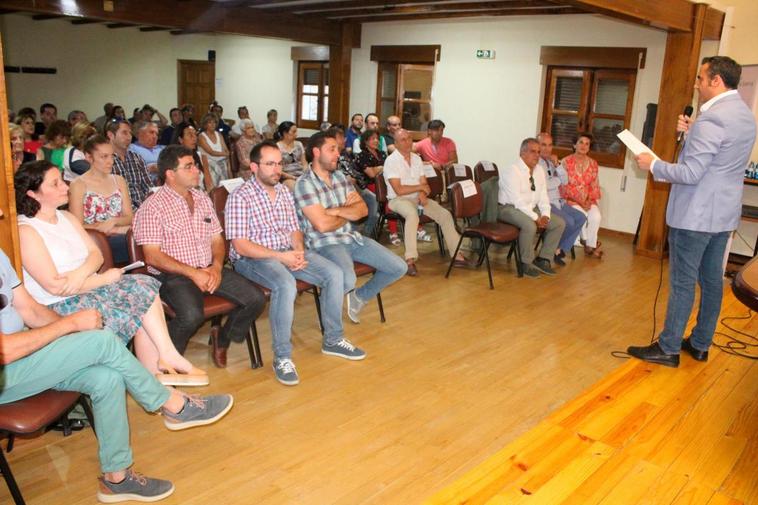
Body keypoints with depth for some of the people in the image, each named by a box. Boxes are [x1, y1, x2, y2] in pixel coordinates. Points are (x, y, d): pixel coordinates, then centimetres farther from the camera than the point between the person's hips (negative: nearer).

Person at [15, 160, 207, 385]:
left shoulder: (67, 217, 14)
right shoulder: (25, 230, -11)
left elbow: (96, 254, 7)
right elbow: (55, 286, -18)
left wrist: (82, 273, -16)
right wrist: (106, 278, -12)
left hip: (89, 289, 8)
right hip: (60, 307, -8)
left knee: (144, 286, -16)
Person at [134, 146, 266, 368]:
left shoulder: (203, 199, 14)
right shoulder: (153, 207, -7)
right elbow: (152, 257, -12)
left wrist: (216, 266, -6)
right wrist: (193, 273, -19)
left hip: (209, 269, 6)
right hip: (173, 275, -6)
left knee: (256, 299, -12)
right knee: (192, 315, -34)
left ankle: (222, 340, 14)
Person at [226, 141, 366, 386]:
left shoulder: (284, 191, 12)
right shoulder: (240, 197, -11)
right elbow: (240, 245, -16)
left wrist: (299, 251, -8)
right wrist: (281, 256, -21)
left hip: (288, 252, 7)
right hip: (253, 258, -7)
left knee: (334, 274, -12)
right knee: (286, 285, -37)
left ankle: (333, 340, 4)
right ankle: (282, 357, -22)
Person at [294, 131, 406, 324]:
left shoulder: (340, 176, 12)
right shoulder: (304, 183, -12)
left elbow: (362, 209, 5)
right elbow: (322, 225, -20)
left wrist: (337, 210, -13)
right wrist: (348, 214, -1)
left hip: (353, 237, 8)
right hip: (325, 243, -8)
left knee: (399, 268, 0)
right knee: (348, 280, -37)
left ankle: (360, 296, 21)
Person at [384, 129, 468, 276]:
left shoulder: (416, 158, 11)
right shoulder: (391, 161, -10)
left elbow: (424, 184, 10)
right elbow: (399, 190, -17)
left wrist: (422, 194, -13)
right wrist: (420, 187, -8)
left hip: (418, 198, 7)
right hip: (399, 199, -7)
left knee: (445, 214, -9)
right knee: (412, 214, -38)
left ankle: (457, 254, -2)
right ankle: (410, 260, -39)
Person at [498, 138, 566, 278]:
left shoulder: (539, 170, 8)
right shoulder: (512, 171, -17)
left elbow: (543, 196, 9)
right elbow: (518, 201, -23)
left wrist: (545, 215, -9)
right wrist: (536, 218, -24)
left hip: (532, 208, 8)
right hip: (509, 208, -8)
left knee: (559, 223, -4)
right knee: (530, 225, -36)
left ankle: (543, 260, 4)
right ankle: (526, 263, -15)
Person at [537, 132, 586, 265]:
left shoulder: (551, 161, 14)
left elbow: (565, 181, 10)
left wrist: (557, 165, -5)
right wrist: (557, 180, -2)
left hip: (558, 202, 9)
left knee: (581, 218, -3)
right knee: (568, 221, -21)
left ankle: (559, 250, -1)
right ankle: (556, 248, 4)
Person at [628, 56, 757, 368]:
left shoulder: (711, 118, -20)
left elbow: (691, 173, -23)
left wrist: (653, 165, -10)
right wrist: (691, 134, 9)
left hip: (695, 215, -9)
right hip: (724, 214, 9)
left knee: (682, 283, -2)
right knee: (711, 280, 14)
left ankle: (668, 348, 8)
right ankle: (700, 344, 26)